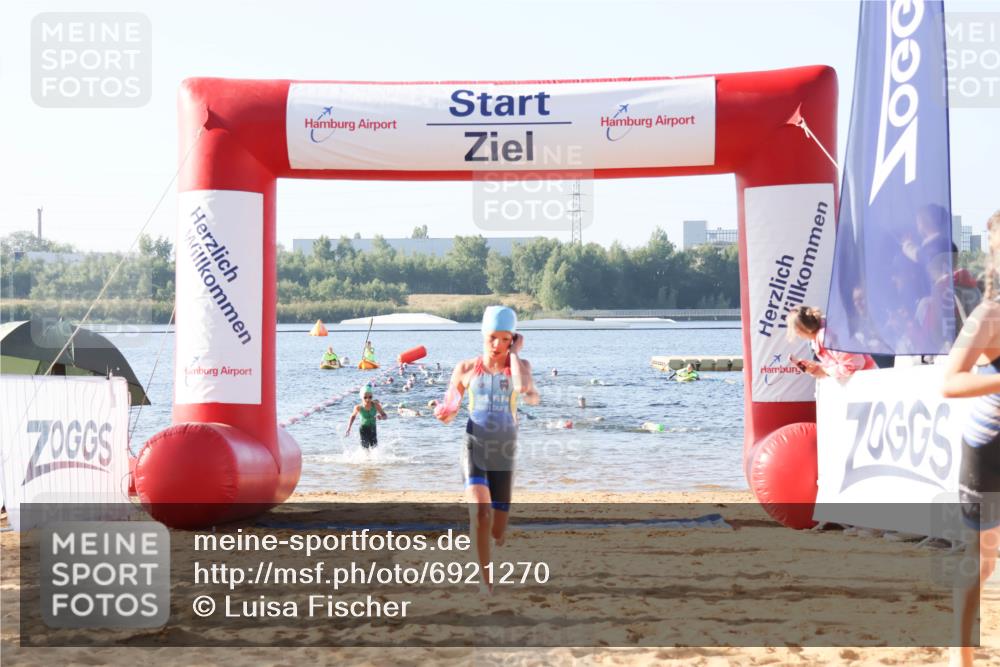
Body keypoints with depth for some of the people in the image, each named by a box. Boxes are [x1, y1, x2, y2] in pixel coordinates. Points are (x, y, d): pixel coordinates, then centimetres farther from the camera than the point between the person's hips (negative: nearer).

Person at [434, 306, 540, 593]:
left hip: (503, 456, 1)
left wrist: (514, 353, -11)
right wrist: (443, 412, -12)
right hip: (474, 449, -1)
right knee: (481, 513, -28)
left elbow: (525, 390, -24)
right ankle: (486, 583, -20)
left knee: (497, 534, 8)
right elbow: (449, 414, 12)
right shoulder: (466, 369, 3)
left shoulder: (519, 365, 1)